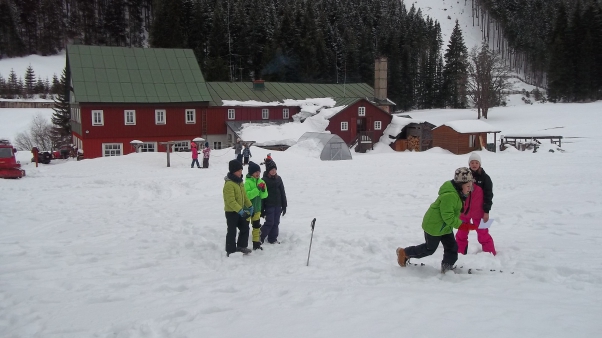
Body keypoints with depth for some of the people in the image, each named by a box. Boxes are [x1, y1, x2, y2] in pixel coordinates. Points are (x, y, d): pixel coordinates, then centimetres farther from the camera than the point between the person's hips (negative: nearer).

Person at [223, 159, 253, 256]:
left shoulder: (240, 182, 8)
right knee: (232, 231, 0)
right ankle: (230, 251, 12)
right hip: (231, 212, -9)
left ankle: (241, 246, 32)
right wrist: (240, 210, -33)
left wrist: (250, 206, 9)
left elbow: (244, 195, 16)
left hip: (240, 211, 9)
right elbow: (231, 201, -28)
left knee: (245, 228, 16)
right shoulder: (229, 184, -23)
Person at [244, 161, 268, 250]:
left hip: (257, 208, 6)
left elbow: (264, 196, 2)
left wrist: (263, 190, -19)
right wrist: (257, 189, -29)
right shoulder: (248, 182, -15)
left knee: (256, 226, 16)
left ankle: (256, 243, 28)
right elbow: (247, 195, -25)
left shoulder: (261, 181, 3)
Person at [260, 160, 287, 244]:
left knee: (276, 223, 8)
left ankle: (273, 239, 19)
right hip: (269, 205, -5)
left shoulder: (278, 179, 6)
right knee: (270, 222, -6)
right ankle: (260, 237, 11)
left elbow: (283, 193, 10)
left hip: (278, 205, 5)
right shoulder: (264, 180, -8)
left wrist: (284, 206, 8)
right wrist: (262, 210, -9)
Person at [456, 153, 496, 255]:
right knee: (461, 233, 13)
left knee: (483, 234, 3)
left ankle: (490, 254, 15)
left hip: (478, 212, -3)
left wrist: (486, 211, -9)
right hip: (464, 211, 4)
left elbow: (488, 195, -5)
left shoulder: (485, 178, -6)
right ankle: (460, 253, 26)